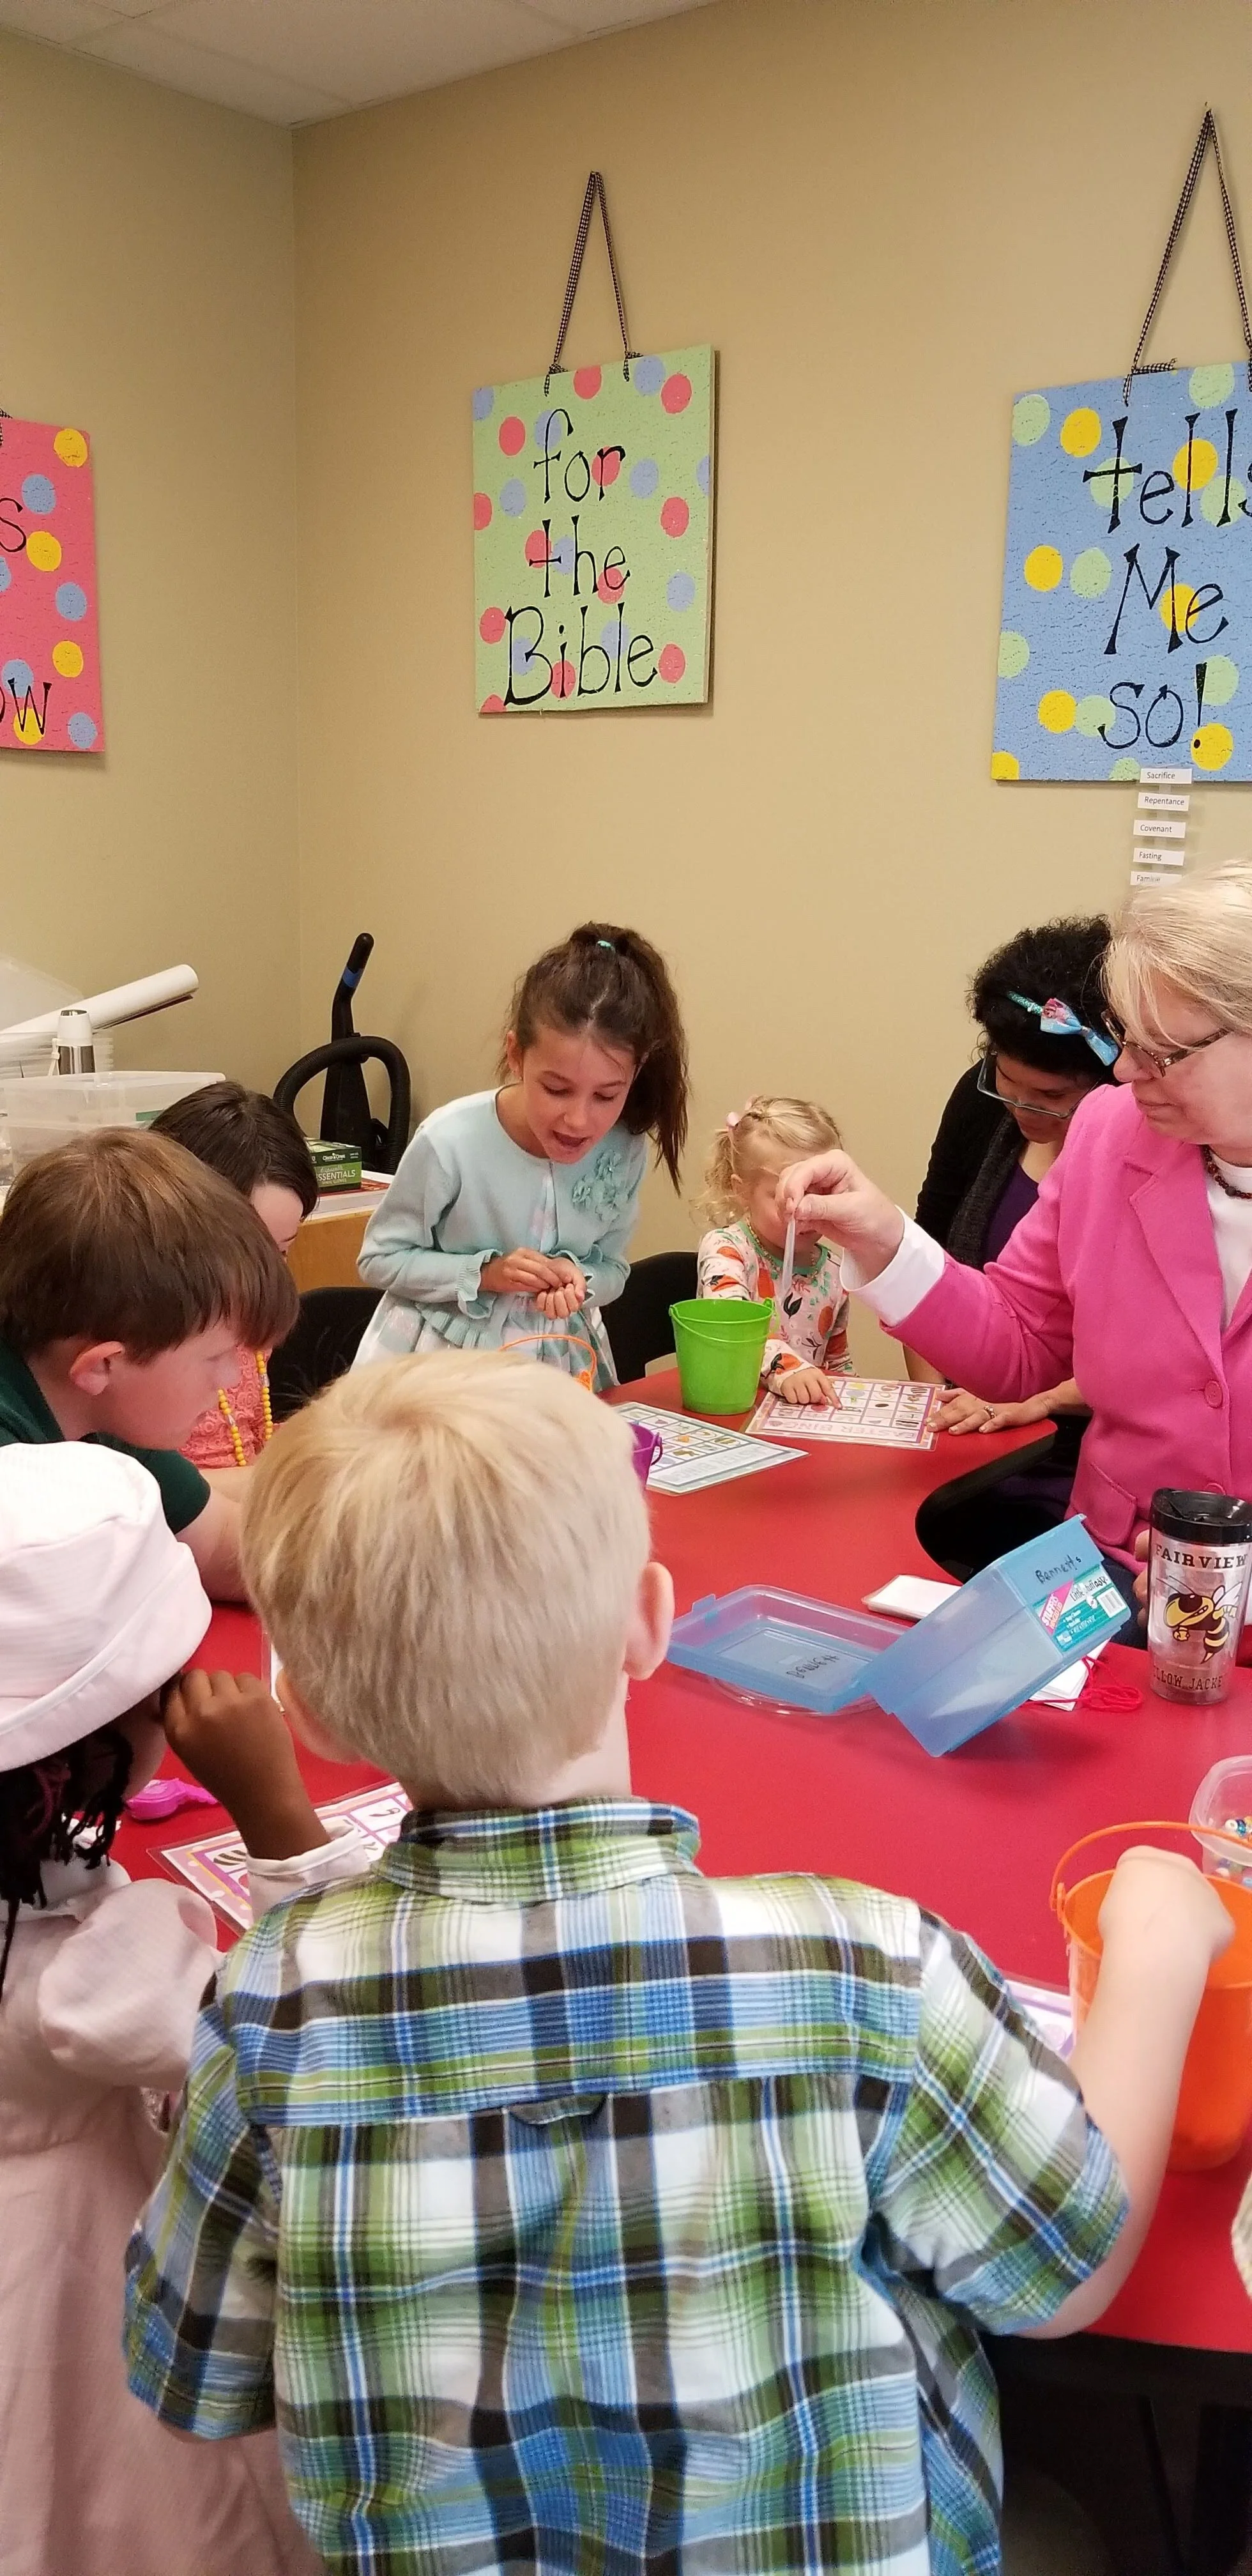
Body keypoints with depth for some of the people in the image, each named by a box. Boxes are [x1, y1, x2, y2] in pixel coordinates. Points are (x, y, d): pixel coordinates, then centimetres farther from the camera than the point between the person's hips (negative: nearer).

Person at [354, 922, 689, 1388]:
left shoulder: (625, 1148, -12)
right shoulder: (450, 1140, -22)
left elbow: (611, 1266, 3)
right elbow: (380, 1259, -9)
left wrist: (579, 1279, -18)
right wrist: (484, 1274, -21)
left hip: (561, 1360, 3)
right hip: (443, 1359, -2)